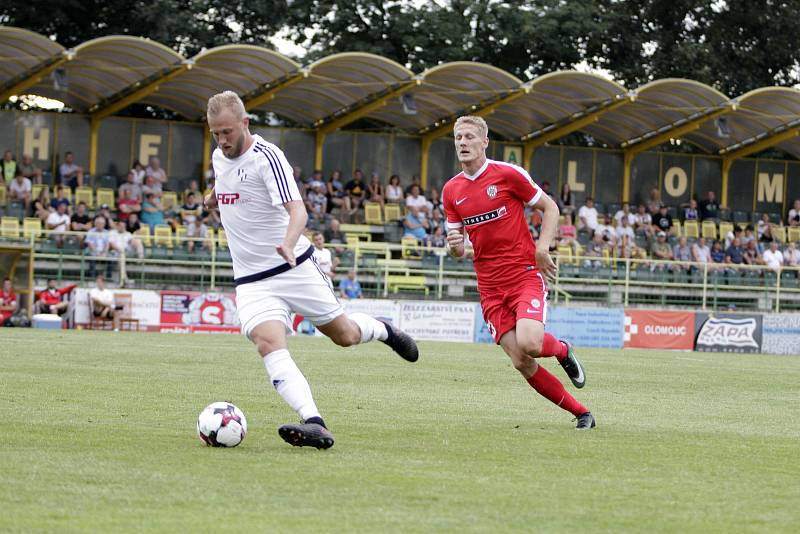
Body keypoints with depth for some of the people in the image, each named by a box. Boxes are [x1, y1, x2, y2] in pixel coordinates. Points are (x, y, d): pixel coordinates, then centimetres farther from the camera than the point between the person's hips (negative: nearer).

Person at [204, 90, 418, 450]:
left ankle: (384, 331, 46)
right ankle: (315, 425, -36)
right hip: (252, 280, 5)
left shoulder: (267, 156, -18)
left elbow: (297, 210, -31)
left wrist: (288, 244, -47)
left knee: (344, 335, 8)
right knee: (268, 343, -22)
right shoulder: (219, 158, 5)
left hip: (294, 268, -5)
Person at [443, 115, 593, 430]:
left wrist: (542, 247, -9)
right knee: (521, 363, -7)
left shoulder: (508, 175, -5)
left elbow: (550, 208, 5)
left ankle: (562, 350, 11)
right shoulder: (451, 191, 7)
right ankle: (581, 413, 9)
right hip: (490, 285, 4)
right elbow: (459, 249, 14)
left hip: (526, 274, -4)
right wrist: (455, 246, -10)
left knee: (528, 344, -27)